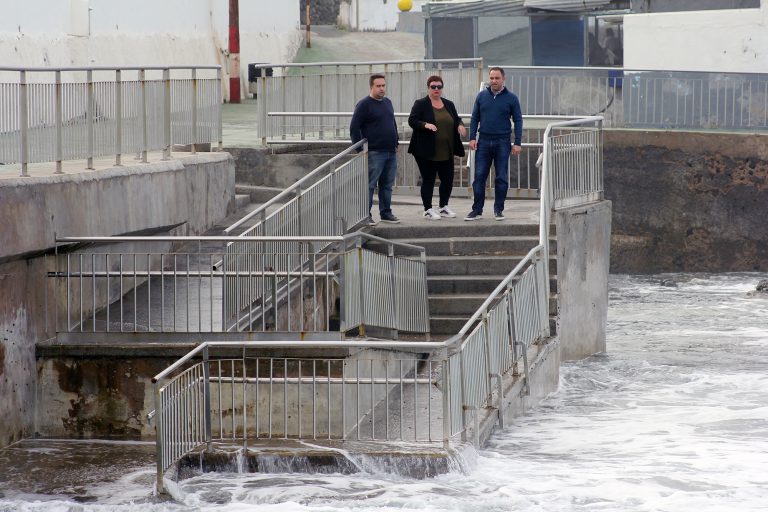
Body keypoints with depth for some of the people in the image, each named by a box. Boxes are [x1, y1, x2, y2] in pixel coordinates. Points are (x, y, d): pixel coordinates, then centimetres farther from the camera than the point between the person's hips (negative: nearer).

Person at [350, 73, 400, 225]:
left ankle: (386, 213, 19)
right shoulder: (364, 105, -7)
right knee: (369, 185, -6)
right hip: (374, 153, -7)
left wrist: (396, 143, 19)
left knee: (387, 185, 11)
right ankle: (365, 215, -3)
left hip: (391, 152, 7)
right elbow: (354, 128, -10)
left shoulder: (387, 103, 16)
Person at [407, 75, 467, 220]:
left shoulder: (449, 104, 12)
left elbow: (456, 119, 18)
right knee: (428, 180, 0)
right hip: (427, 152, -5)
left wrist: (460, 125, -5)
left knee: (448, 179, 9)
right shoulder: (420, 104, -4)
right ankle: (428, 210, 8)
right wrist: (425, 125, -27)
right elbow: (412, 121, -10)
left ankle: (443, 207, 25)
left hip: (446, 152, 5)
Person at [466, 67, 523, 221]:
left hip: (502, 143, -2)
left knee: (501, 178, 2)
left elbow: (518, 121, 3)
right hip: (484, 141, 2)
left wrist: (517, 143, -4)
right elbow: (475, 118, 11)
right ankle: (477, 210, 3)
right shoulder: (482, 96, 7)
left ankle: (498, 210, 11)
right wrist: (472, 138, 1)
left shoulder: (511, 98, 1)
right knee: (479, 176, -1)